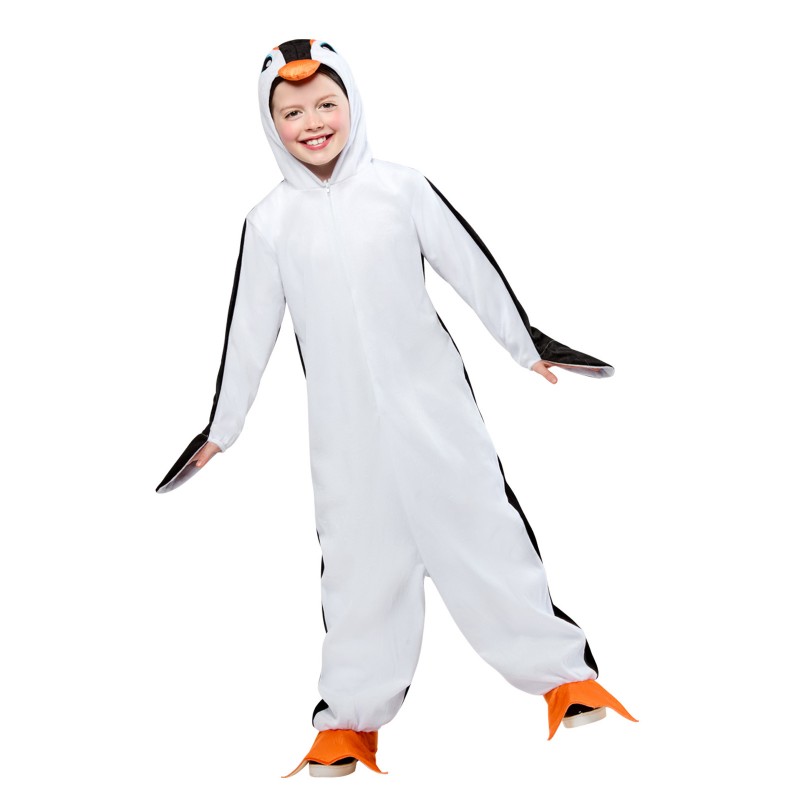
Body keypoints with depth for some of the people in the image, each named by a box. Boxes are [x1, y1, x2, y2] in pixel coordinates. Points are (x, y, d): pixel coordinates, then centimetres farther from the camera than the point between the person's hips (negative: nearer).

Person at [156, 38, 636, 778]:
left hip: (432, 401, -1)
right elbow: (251, 331, 7)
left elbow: (471, 267, 2)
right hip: (344, 425, 1)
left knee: (482, 529, 1)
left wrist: (529, 344, 5)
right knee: (360, 560, 7)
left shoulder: (400, 187, -3)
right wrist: (222, 428, 11)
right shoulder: (269, 223, 1)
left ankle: (561, 668, 13)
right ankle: (350, 715, 17)